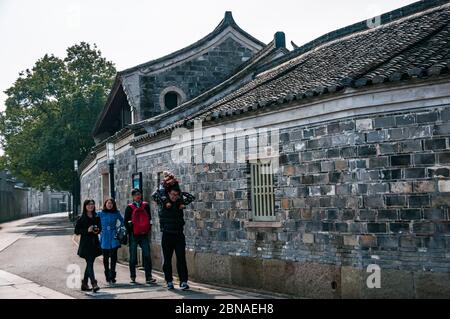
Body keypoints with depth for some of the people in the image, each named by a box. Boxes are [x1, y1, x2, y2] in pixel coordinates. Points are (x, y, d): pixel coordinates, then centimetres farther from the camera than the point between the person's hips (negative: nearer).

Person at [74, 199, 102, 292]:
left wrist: (97, 231, -5)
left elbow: (100, 228, 18)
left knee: (89, 264, 11)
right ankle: (94, 284, -19)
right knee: (90, 263, -13)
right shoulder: (82, 218, -4)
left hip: (94, 243, 6)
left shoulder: (96, 217, 10)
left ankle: (84, 284, 21)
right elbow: (76, 231, -6)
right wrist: (87, 230, -18)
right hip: (86, 244, -5)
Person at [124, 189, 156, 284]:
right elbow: (126, 221, 1)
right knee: (133, 256, 5)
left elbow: (149, 218, 14)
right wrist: (130, 231, -4)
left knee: (147, 255, -6)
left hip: (144, 234, 2)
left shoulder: (145, 205, 9)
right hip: (134, 235, -2)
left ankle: (148, 277, -6)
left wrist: (149, 229, 7)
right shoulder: (130, 207, 1)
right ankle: (133, 276, 15)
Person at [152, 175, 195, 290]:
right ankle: (169, 282, 15)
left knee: (181, 259, -5)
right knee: (167, 260, 5)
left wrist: (180, 192, 0)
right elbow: (154, 195, -18)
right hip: (167, 235, -1)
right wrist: (163, 185, -11)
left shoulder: (180, 202, 7)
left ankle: (183, 282, -6)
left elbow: (191, 197, 6)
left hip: (179, 235, 1)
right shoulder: (163, 202, -1)